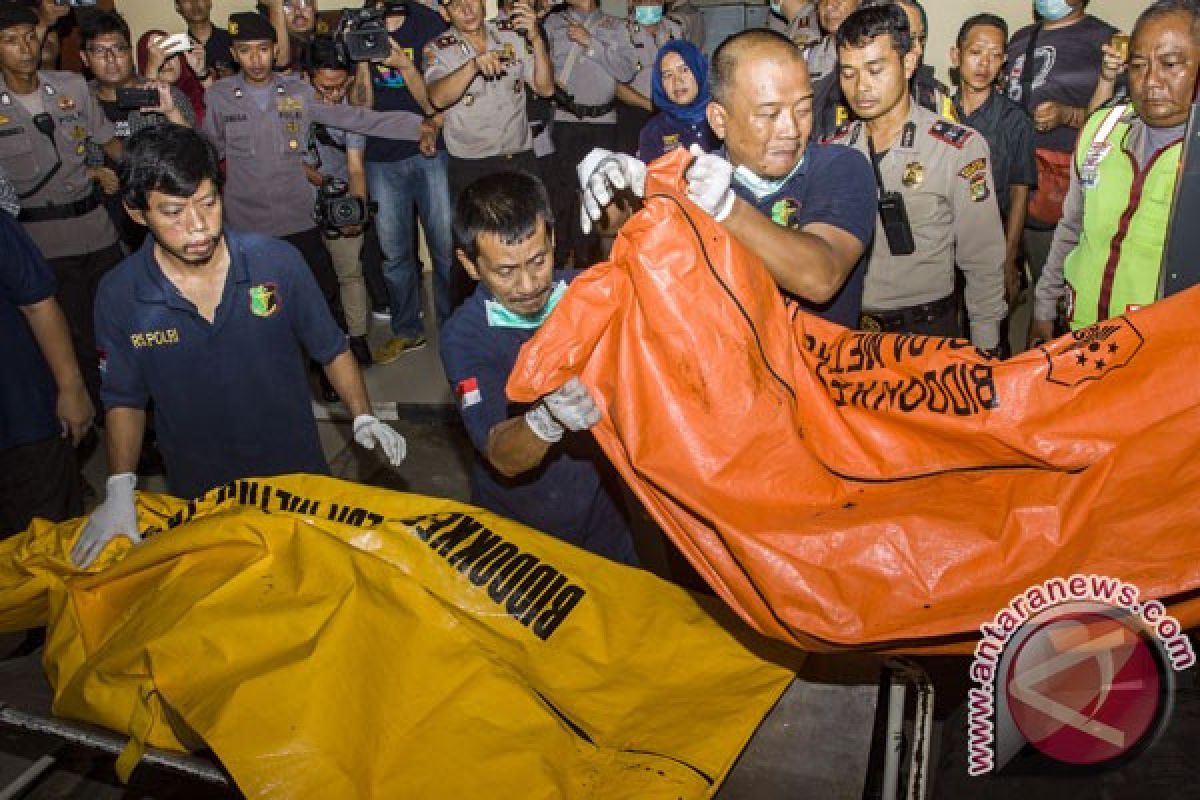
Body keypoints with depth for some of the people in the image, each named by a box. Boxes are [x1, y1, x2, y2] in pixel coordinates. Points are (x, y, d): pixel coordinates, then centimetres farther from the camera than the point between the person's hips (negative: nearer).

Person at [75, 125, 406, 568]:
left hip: (299, 473, 0)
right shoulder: (118, 296, -14)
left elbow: (331, 349, -5)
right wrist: (119, 489, -13)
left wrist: (364, 419, -17)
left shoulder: (278, 261, -17)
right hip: (199, 496, 1)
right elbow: (125, 399, -2)